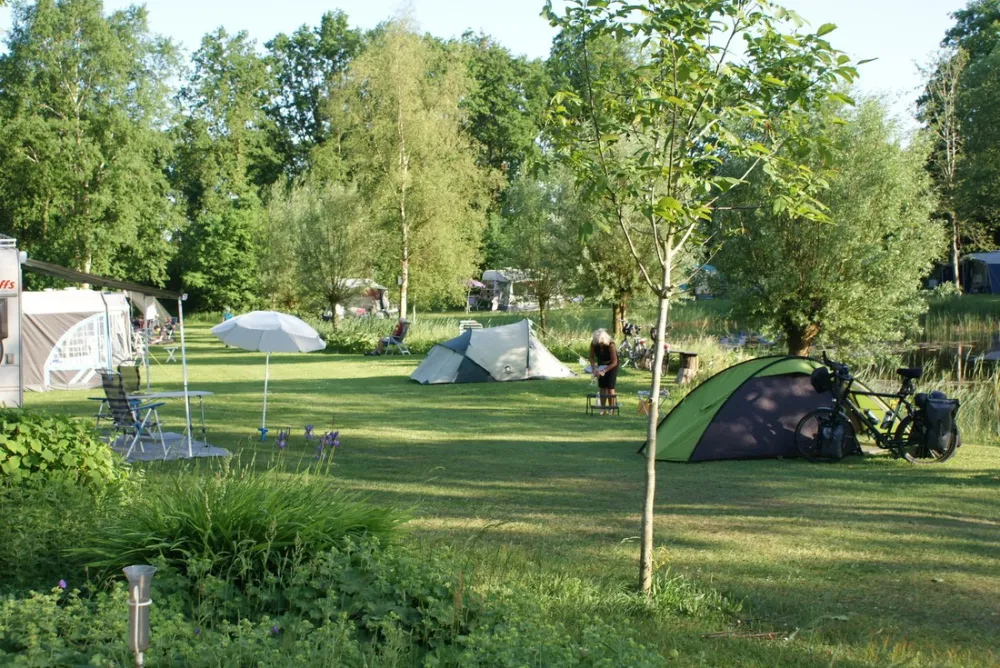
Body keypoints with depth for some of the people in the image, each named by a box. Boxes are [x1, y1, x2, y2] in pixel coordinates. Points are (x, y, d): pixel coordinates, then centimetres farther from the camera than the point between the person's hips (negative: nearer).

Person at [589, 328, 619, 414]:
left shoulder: (610, 344, -33)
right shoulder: (593, 343, -22)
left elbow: (614, 362, -31)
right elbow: (592, 357, -11)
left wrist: (604, 370, -36)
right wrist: (594, 369, -25)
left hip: (612, 365, -4)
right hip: (601, 364, 4)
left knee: (610, 387, -9)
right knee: (602, 387, -1)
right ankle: (602, 408, 2)